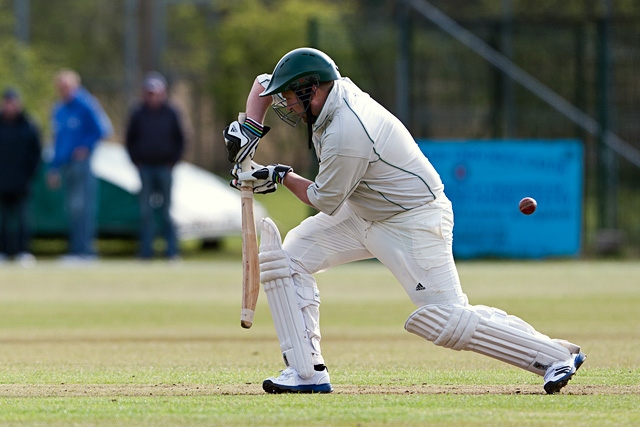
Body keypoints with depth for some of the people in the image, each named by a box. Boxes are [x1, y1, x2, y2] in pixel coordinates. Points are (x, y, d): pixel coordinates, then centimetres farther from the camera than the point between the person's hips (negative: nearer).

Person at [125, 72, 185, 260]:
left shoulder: (170, 114, 2)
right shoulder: (138, 115, 3)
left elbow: (179, 140, 9)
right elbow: (130, 140, 12)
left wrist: (172, 162, 3)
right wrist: (137, 162, 3)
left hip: (164, 167, -1)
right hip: (145, 168, 1)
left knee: (166, 212, -1)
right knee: (145, 211, -1)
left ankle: (172, 250, 3)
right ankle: (146, 251, 2)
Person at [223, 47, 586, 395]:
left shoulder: (345, 134, -30)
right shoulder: (335, 88, -4)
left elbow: (325, 201, -18)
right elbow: (264, 84, 13)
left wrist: (281, 177, -3)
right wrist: (251, 128, -4)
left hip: (415, 220, -10)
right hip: (363, 213, 10)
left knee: (446, 321, -18)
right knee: (288, 257, 0)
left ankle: (555, 355, -9)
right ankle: (307, 372, 0)